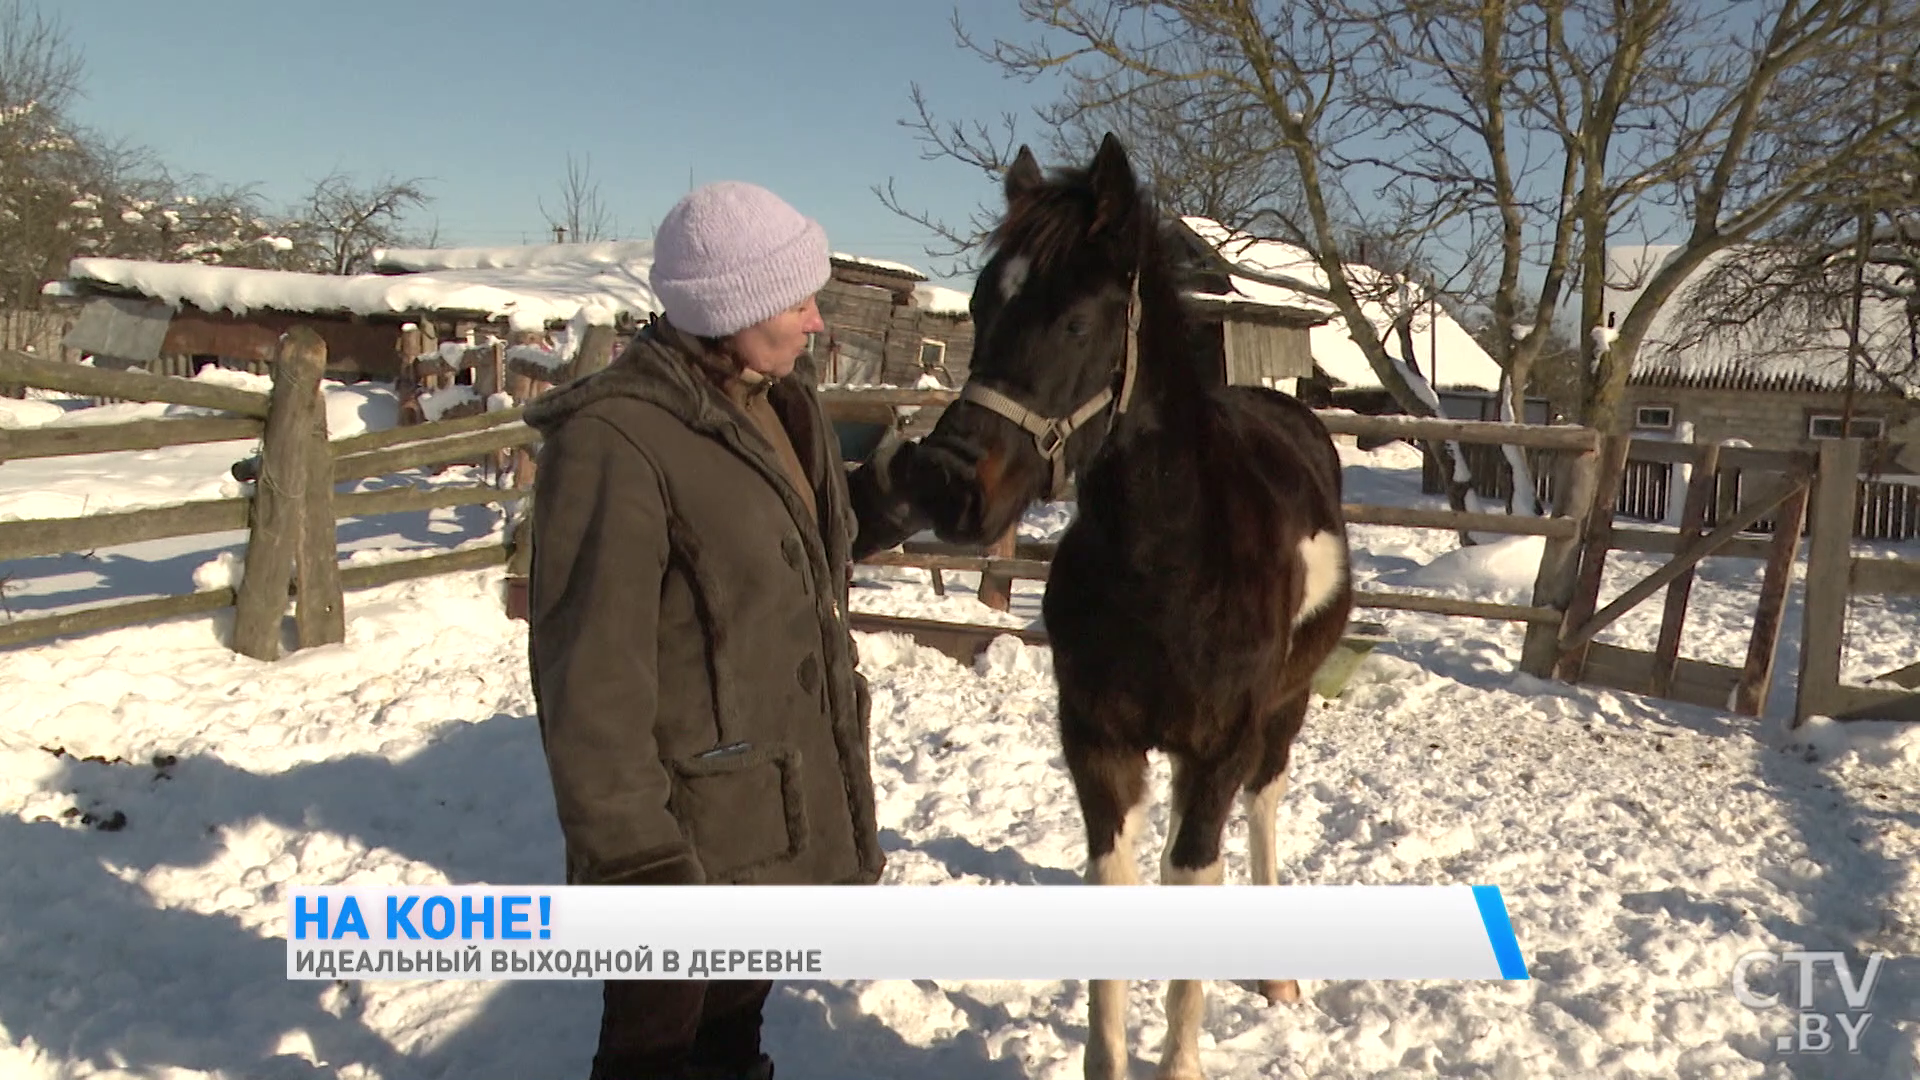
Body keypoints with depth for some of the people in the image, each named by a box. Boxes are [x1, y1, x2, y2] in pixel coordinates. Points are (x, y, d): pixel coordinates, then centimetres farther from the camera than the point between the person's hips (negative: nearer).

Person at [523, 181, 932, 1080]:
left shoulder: (780, 400, 4)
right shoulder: (617, 441, -23)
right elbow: (590, 678, -23)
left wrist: (909, 479, 4)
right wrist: (633, 859, -23)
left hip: (793, 795, 8)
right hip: (693, 822, -8)